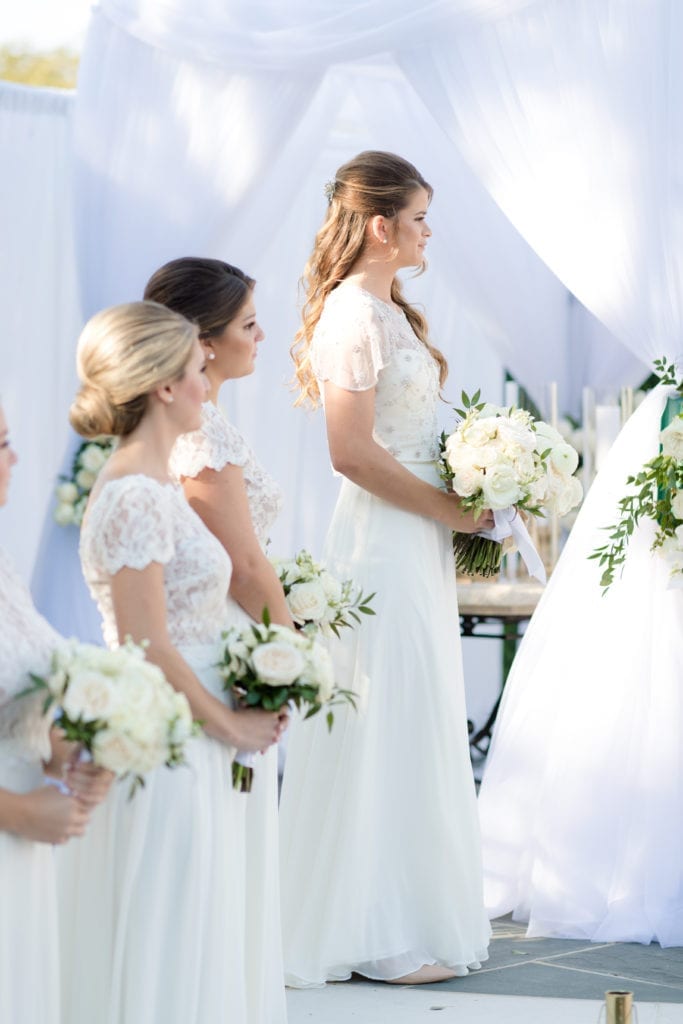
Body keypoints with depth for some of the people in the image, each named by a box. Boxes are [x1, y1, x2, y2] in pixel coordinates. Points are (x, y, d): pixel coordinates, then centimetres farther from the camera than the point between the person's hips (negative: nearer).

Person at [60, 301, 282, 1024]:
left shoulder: (153, 486, 12)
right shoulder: (135, 497, -18)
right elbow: (147, 648, -21)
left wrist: (240, 714, 11)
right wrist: (231, 724, -11)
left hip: (189, 741, 10)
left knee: (189, 943, 15)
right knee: (163, 942, 0)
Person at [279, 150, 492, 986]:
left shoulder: (387, 311, 13)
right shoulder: (354, 315, -16)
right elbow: (352, 451, -21)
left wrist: (462, 502, 7)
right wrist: (450, 508, -14)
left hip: (417, 541, 10)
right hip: (384, 545, -10)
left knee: (418, 724, 14)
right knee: (389, 726, -3)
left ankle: (418, 917, 24)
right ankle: (388, 937, 7)